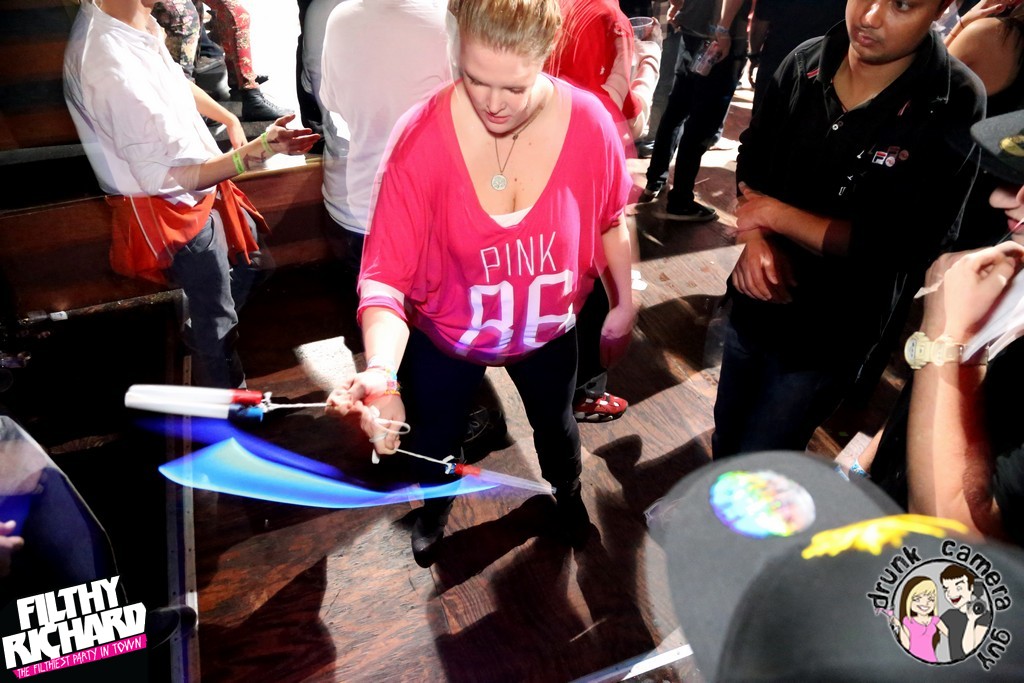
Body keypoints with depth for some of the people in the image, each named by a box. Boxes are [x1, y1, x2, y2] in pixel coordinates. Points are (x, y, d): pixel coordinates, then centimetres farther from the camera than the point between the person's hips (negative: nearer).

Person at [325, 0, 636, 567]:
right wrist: (381, 371, -48)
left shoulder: (588, 121, -23)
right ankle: (435, 507, 61)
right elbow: (386, 274, -32)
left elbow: (610, 220, -5)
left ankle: (568, 493, 66)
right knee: (435, 439, 23)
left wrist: (623, 302, 4)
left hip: (547, 328, 2)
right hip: (444, 334, -1)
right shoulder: (422, 139, -30)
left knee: (555, 422, 29)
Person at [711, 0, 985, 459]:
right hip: (752, 303, 5)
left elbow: (893, 248, -21)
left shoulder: (953, 107, -19)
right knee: (725, 437, 25)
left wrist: (774, 213, -18)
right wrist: (755, 237, -13)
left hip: (826, 338, -4)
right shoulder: (805, 63, -6)